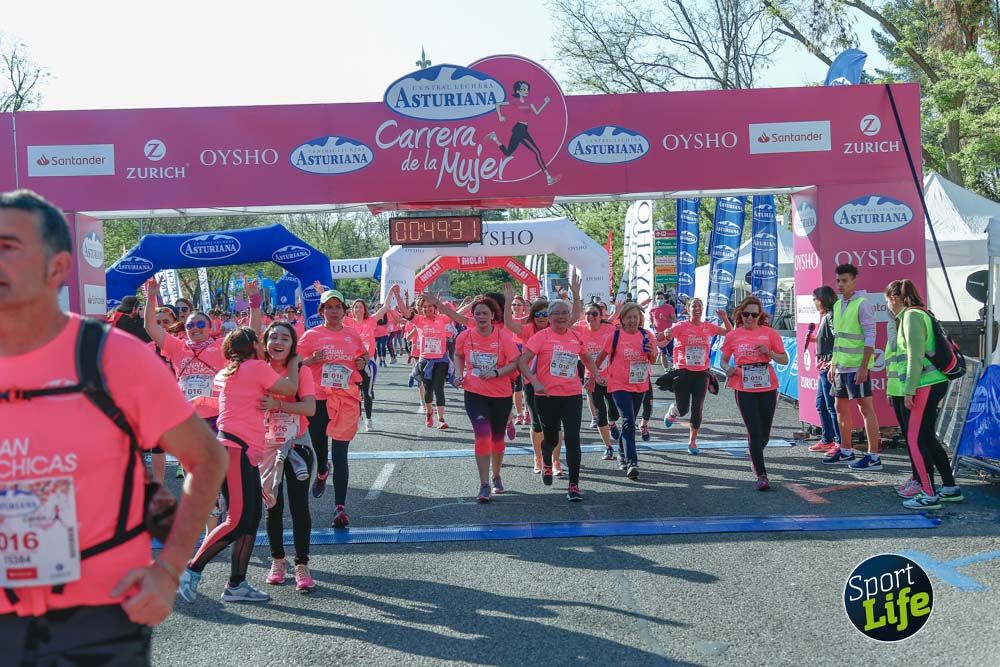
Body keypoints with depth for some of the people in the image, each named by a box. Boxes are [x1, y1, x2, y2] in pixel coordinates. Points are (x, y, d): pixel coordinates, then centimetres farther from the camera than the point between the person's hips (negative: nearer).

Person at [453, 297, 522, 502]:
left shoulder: (504, 336, -11)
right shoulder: (465, 336, -4)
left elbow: (515, 363, -10)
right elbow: (458, 355, 16)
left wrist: (496, 373, -24)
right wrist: (459, 373, 0)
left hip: (501, 394, 0)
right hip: (475, 393, 0)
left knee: (497, 438, 15)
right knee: (482, 436, -15)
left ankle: (496, 476, 39)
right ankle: (484, 484, -9)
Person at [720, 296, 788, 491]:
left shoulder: (770, 333, 2)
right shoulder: (732, 336, 3)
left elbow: (784, 359, 5)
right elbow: (724, 360, 12)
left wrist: (769, 352, -13)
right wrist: (728, 369, -10)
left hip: (768, 388, 1)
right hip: (744, 389, -1)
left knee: (764, 434, 10)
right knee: (754, 432, -9)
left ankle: (755, 458, 40)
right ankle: (761, 475, -5)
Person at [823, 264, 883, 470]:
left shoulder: (862, 304, -11)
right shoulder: (838, 305, 14)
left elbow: (870, 337, -15)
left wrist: (863, 367, -20)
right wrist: (833, 365, 19)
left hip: (857, 366, -9)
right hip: (841, 366, 9)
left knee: (865, 407, -6)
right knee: (840, 407, 15)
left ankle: (873, 457, -4)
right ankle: (845, 451, 27)